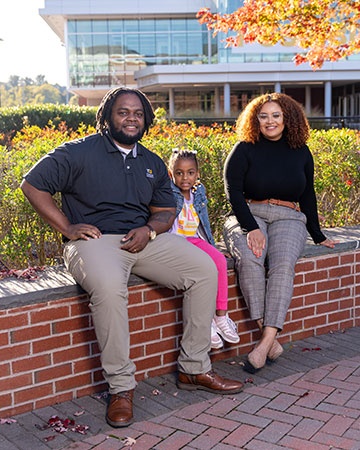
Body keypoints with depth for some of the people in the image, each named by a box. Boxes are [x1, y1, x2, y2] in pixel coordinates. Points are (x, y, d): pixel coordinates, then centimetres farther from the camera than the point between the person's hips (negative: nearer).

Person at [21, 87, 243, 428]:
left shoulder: (152, 163, 18)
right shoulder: (79, 153, 0)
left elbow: (166, 211, 20)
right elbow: (32, 184, -3)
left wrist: (149, 229, -4)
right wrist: (67, 227, -9)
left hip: (144, 239, 6)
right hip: (94, 240, -5)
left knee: (204, 268, -13)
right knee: (108, 286, -39)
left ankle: (194, 369, -3)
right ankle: (120, 386, -22)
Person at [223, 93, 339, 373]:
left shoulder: (300, 153, 14)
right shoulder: (244, 150, 5)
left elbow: (308, 196, 21)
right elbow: (233, 192, -5)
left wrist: (318, 236, 20)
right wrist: (251, 228, -19)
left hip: (288, 218, 2)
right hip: (248, 217, -1)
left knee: (284, 263, -31)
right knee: (249, 259, -34)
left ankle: (267, 339, -37)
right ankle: (270, 339, -32)